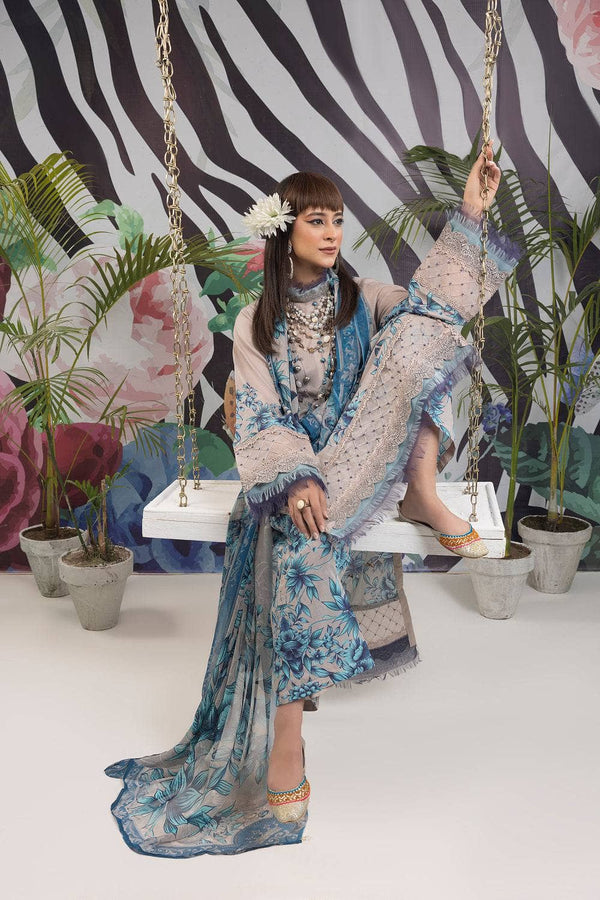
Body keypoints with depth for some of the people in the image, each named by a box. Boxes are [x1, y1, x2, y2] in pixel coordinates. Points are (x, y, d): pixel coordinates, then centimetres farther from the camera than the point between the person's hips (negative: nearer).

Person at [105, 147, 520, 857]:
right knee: (298, 548, -36)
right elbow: (258, 421, -4)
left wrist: (469, 213, -19)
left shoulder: (364, 298, 11)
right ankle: (283, 758, -29)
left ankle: (424, 497, -22)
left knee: (412, 339, -19)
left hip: (365, 462, 2)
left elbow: (434, 302, -9)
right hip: (295, 468, -1)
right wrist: (295, 480, -23)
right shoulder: (255, 326, 6)